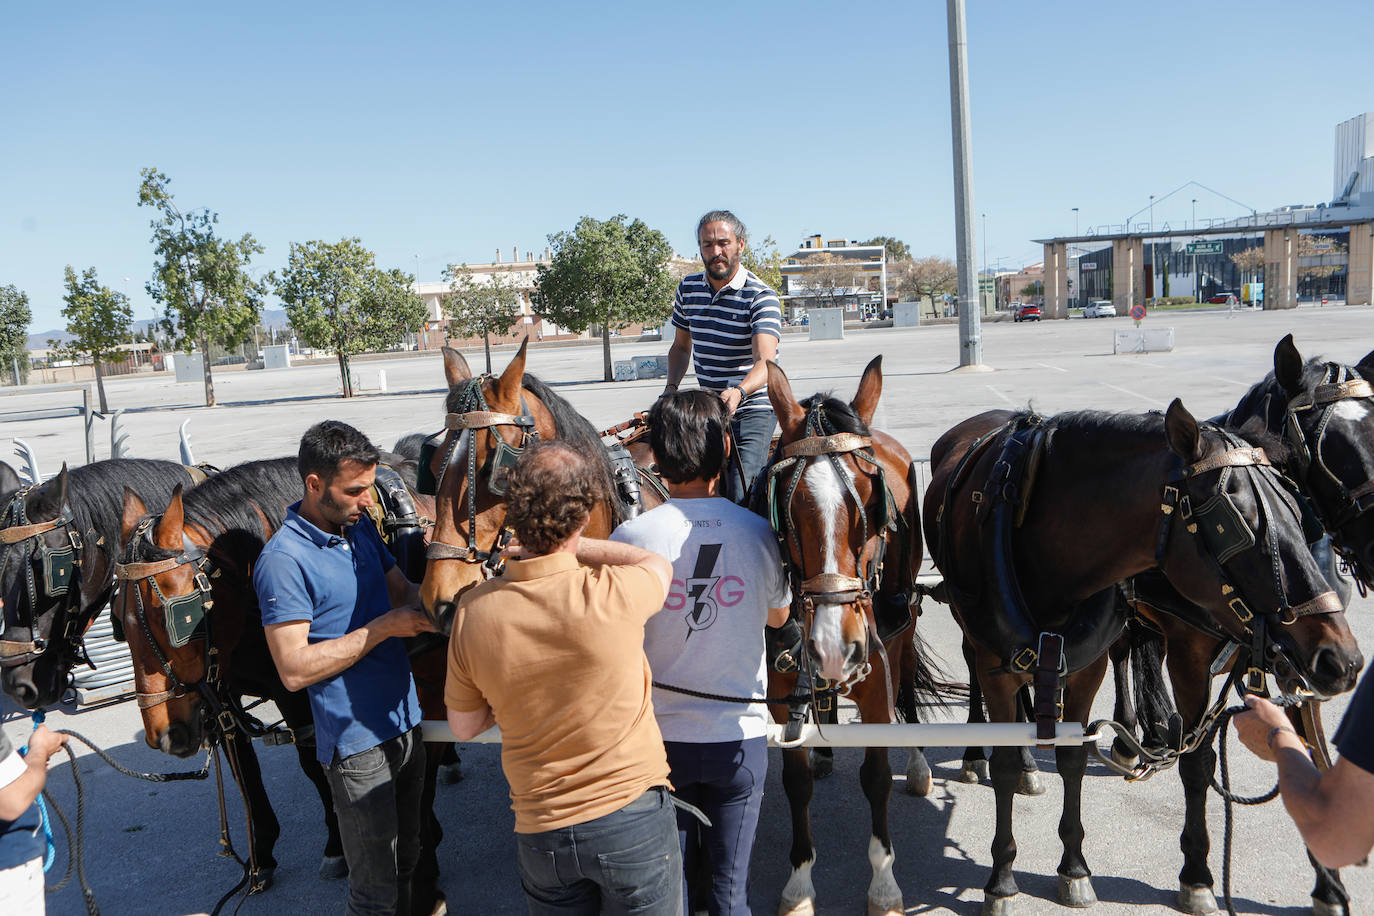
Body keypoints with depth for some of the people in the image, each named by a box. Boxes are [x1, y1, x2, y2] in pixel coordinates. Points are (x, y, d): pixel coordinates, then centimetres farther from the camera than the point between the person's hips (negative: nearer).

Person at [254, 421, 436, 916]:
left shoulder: (361, 527, 4)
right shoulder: (283, 560, -19)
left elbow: (402, 590, 14)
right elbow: (294, 669, -21)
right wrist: (382, 627, -23)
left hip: (405, 722, 7)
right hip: (358, 743, -7)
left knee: (406, 858, 22)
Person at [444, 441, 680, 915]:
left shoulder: (474, 609, -12)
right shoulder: (612, 596, -22)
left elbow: (463, 726, 3)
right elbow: (658, 564, 4)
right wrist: (575, 545, 4)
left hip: (540, 832, 3)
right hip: (633, 817, -2)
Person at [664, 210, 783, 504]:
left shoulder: (761, 297, -13)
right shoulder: (688, 289, 5)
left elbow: (766, 361, -27)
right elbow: (681, 346, 18)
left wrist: (739, 392, -47)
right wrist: (671, 386, 0)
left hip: (753, 409, -5)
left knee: (738, 490, -20)